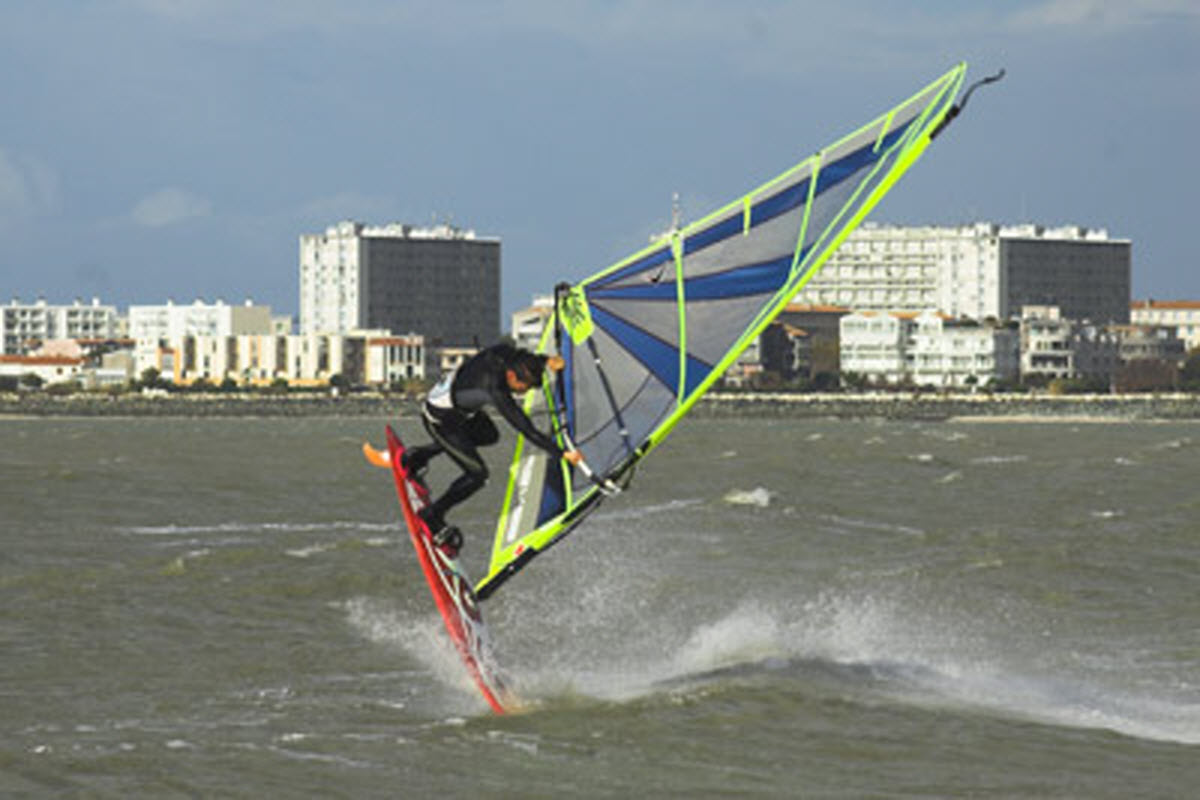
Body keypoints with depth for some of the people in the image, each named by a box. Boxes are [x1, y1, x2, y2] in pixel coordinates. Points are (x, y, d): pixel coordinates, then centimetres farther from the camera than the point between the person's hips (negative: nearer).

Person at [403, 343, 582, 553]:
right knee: (477, 474, -5)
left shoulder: (502, 352, -18)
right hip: (440, 419, -9)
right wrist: (562, 454, -31)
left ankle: (418, 456, 35)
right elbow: (527, 430, -34)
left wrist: (546, 360, -7)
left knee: (489, 435, 28)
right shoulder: (496, 390, -37)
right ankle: (432, 516, 12)